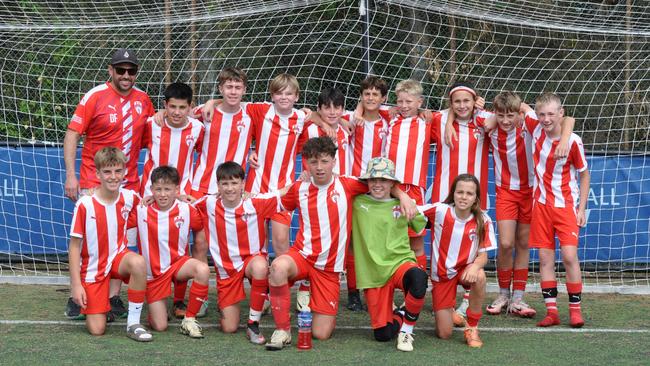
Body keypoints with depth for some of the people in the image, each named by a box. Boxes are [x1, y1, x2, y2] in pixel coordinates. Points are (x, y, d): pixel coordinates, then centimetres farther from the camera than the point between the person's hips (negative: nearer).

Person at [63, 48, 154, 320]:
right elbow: (72, 135, -7)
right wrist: (71, 175, -13)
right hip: (93, 183, -4)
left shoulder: (143, 100, 8)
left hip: (129, 183, 4)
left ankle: (114, 298, 13)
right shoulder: (95, 96, -7)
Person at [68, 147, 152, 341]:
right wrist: (75, 284, -14)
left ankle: (133, 323, -21)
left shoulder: (129, 198, -7)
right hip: (92, 267, -2)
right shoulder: (85, 205, -18)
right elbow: (74, 246, -11)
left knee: (138, 263, -36)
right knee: (97, 330, -10)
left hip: (118, 258, 2)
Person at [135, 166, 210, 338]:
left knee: (203, 270, -35)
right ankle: (155, 306, 33)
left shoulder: (187, 211, -8)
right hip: (153, 272, -1)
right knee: (159, 327, -6)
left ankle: (189, 320, -16)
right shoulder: (141, 210, -10)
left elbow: (200, 232, 7)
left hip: (178, 262, 1)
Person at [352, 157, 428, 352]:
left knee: (418, 278, -38)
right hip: (372, 273, 1)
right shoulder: (357, 203, 3)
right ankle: (398, 317, 36)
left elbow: (421, 226, 19)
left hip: (400, 263, -1)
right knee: (383, 334, -2)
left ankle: (407, 329, -14)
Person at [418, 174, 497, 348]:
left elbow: (483, 255, -12)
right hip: (441, 274, 0)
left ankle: (472, 327, -15)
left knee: (479, 276, -38)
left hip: (465, 269, 0)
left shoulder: (483, 221, -13)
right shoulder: (440, 211, -16)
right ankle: (448, 312, 35)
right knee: (444, 334, -5)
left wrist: (475, 265, -34)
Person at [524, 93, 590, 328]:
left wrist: (581, 209, -6)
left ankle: (575, 309, 0)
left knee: (569, 255, -12)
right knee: (545, 257, 2)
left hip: (566, 205, -4)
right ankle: (551, 311, 6)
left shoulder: (573, 141, -15)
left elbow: (584, 175, -3)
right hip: (541, 204, 4)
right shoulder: (536, 127, -6)